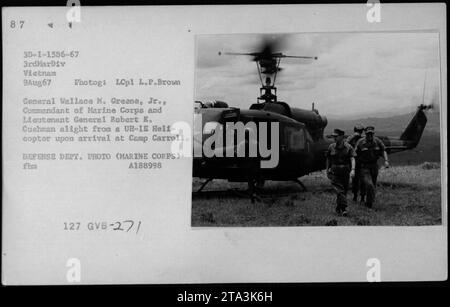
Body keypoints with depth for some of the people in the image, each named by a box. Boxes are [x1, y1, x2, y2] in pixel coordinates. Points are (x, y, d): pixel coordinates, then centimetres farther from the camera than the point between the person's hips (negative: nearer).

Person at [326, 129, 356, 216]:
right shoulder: (331, 147, 2)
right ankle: (344, 208, -20)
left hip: (345, 172, 0)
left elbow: (352, 159, -12)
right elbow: (328, 159, 14)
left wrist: (353, 170, -26)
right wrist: (327, 170, 18)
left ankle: (338, 208, 25)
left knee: (344, 190, 9)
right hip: (334, 172, 0)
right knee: (339, 190, -14)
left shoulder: (348, 147, -3)